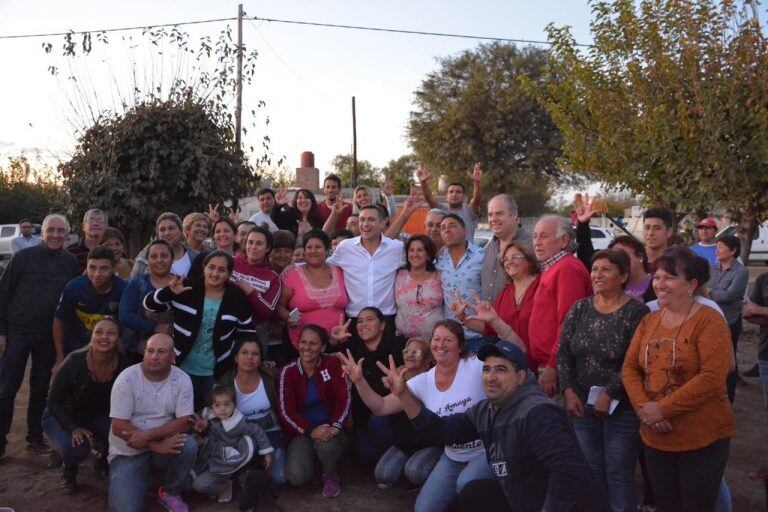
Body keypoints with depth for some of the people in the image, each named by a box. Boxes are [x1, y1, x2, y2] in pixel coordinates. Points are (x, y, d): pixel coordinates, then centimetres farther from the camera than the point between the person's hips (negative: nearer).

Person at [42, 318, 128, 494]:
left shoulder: (122, 366, -18)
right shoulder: (75, 361, -28)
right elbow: (54, 402, -19)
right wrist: (74, 428, -32)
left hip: (95, 416, 3)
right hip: (61, 416, -3)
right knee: (76, 447, -33)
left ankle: (105, 461, 11)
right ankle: (68, 473, 5)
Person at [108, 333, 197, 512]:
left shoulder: (182, 380, -10)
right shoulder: (126, 379, -16)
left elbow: (184, 422, -13)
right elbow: (119, 427, -18)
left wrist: (147, 435, -26)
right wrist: (157, 446, -25)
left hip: (166, 443, 2)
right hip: (128, 451, -2)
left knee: (189, 445, -29)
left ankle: (171, 493, -1)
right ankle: (143, 476, 15)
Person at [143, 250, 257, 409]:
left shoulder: (237, 298, -6)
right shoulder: (187, 290, -8)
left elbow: (247, 332, 3)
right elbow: (149, 304, -8)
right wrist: (169, 291, -26)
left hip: (216, 372, 0)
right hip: (184, 368, 0)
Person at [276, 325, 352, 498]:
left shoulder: (332, 364, -5)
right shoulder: (288, 372, -4)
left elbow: (344, 397, -12)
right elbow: (286, 410, -11)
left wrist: (335, 426, -29)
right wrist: (310, 431, -27)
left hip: (330, 428, -1)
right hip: (302, 431, 1)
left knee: (326, 444, -37)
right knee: (296, 476, -24)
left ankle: (330, 475, 0)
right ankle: (313, 457, 14)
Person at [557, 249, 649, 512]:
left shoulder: (636, 312, -11)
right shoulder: (579, 309, 4)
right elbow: (563, 353, 3)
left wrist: (609, 394, -19)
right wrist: (569, 391, -8)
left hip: (622, 409, -5)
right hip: (582, 405, 5)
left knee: (619, 476, 6)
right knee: (591, 473, 16)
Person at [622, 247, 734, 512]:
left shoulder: (709, 320, -11)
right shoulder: (648, 321, 8)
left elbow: (712, 377, -21)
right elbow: (629, 367, 5)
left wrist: (664, 408, -21)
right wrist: (643, 407, -12)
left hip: (703, 440, -5)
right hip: (655, 438, 6)